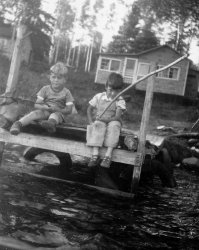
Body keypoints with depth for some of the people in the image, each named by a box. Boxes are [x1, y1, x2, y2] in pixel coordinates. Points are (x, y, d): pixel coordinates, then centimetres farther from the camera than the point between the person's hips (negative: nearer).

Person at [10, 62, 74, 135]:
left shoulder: (66, 92, 3)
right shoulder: (45, 89, 7)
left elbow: (69, 110, -3)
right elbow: (36, 105, 2)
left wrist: (58, 109, -22)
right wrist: (45, 107, -20)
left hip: (59, 113, -2)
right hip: (45, 111, 3)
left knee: (55, 115, -38)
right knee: (36, 113, -30)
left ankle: (51, 123, -75)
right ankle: (18, 124, -49)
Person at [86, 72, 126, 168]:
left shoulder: (120, 101, -3)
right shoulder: (99, 97, 5)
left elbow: (117, 117, -14)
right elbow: (89, 109, 13)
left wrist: (106, 119, -27)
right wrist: (91, 122, -3)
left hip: (113, 122, -1)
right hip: (99, 121, 1)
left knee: (114, 125, -36)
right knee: (98, 125, -33)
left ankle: (108, 154, -42)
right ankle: (95, 153, -43)